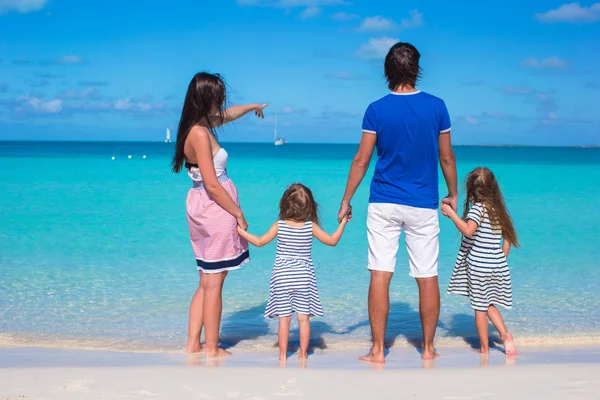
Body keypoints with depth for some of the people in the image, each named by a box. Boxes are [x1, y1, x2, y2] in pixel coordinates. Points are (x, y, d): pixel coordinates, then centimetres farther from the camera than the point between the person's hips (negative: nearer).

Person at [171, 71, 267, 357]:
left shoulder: (200, 126, 8)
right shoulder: (200, 133, -19)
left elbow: (227, 115, 31)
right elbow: (212, 185, -21)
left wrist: (252, 107, 48)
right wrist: (239, 213, -12)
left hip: (202, 207, 10)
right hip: (215, 208, -10)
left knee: (206, 283, 15)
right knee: (213, 284, -1)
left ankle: (193, 344, 19)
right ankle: (212, 349, 8)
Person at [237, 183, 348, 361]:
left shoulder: (279, 226, -7)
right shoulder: (311, 227, -6)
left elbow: (259, 242, 2)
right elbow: (332, 241, 2)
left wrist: (241, 231, 14)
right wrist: (343, 222, 12)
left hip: (282, 277, 0)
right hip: (304, 276, 0)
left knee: (284, 318, 4)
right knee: (304, 317, 6)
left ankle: (283, 354, 8)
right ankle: (303, 353, 10)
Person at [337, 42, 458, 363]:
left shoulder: (376, 110, -4)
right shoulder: (436, 107, -1)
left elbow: (361, 160, -2)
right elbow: (447, 158, 5)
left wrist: (346, 201, 7)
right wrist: (453, 195, 19)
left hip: (383, 204, -1)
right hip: (423, 205, 1)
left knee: (380, 274, 1)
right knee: (427, 277, 8)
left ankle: (378, 350, 3)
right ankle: (428, 348, 17)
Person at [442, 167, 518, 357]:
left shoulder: (478, 208, -13)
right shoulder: (499, 209, 8)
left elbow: (468, 230, -29)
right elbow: (508, 238, 13)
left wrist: (451, 213, -22)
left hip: (478, 265, -6)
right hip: (498, 265, 6)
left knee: (479, 307, 4)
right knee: (489, 304, 19)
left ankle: (485, 348, 10)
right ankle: (505, 334, 2)